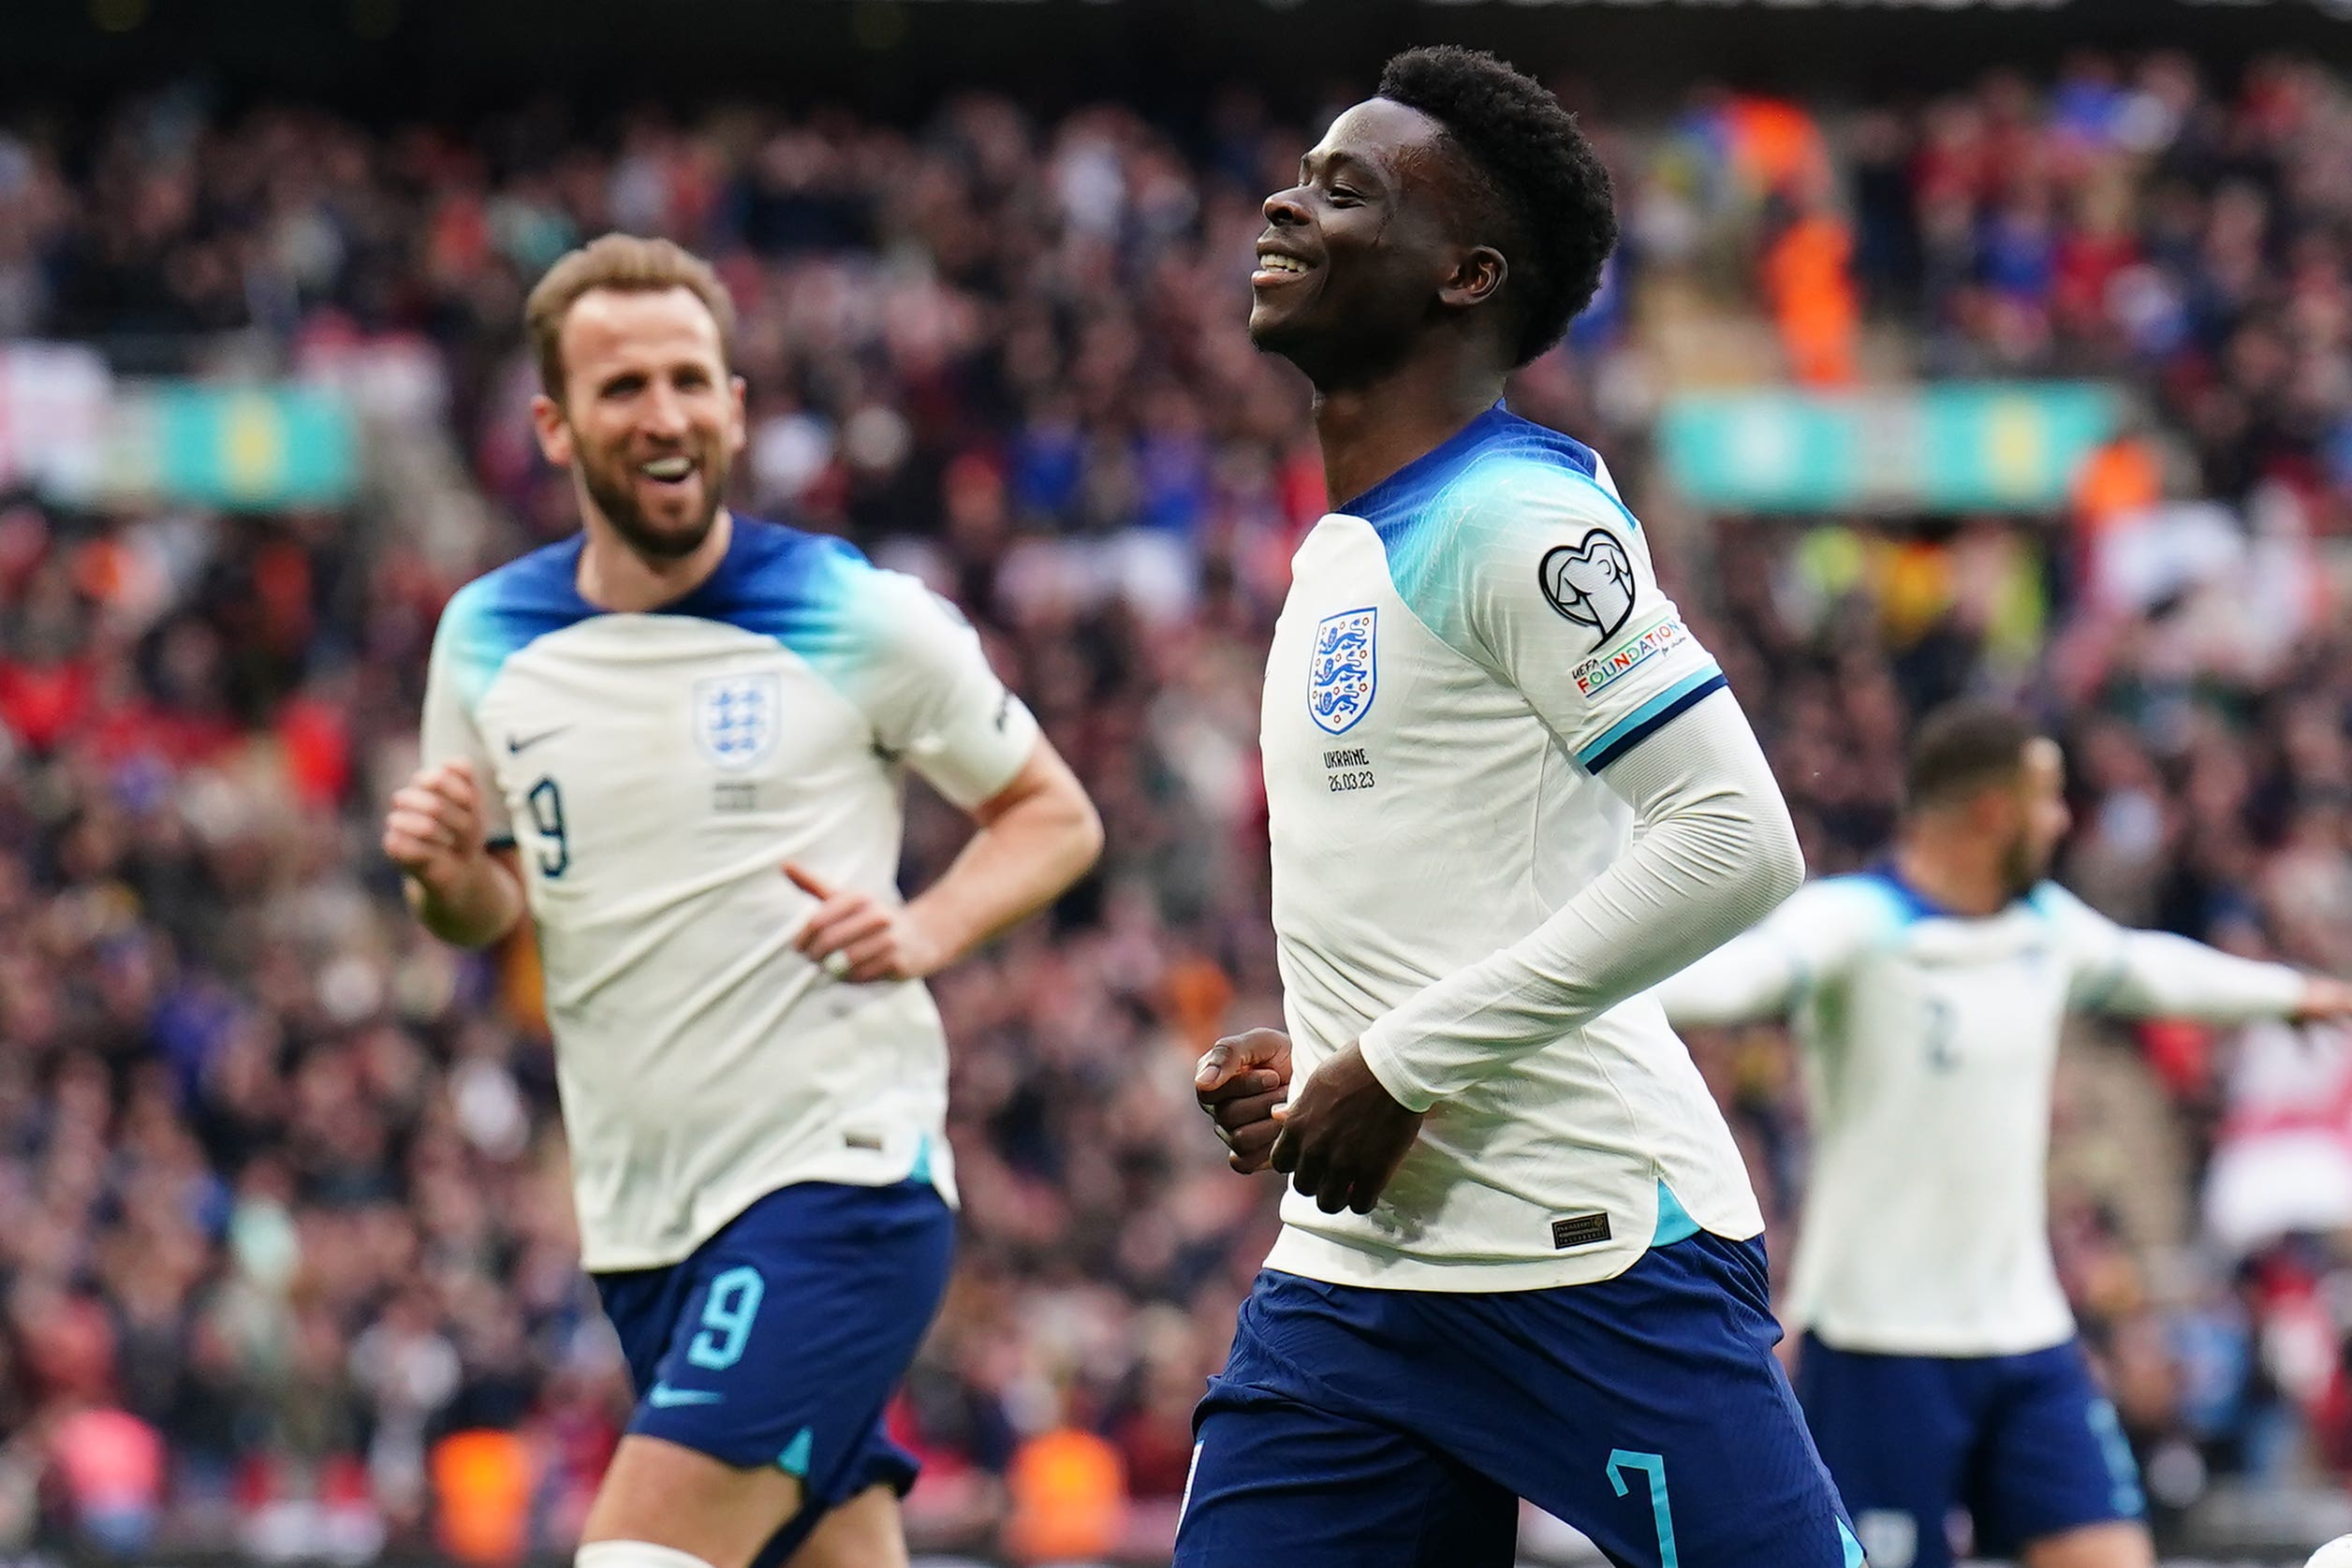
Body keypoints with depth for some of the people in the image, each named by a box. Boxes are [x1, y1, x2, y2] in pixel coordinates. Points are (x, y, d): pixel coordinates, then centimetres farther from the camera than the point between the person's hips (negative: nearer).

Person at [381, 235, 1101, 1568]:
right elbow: (495, 907, 18)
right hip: (640, 1210, 5)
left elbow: (1056, 817, 5)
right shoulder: (487, 641, 6)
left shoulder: (860, 620, -6)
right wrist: (446, 877, -6)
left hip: (839, 1171, -5)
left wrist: (925, 932, -14)